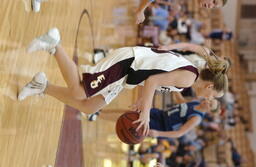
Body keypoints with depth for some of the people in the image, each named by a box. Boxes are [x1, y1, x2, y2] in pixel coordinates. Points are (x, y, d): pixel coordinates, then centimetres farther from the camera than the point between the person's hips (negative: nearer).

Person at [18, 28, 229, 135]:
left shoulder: (185, 69, 16)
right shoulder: (189, 77, -13)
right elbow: (153, 81, -23)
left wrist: (143, 98, 23)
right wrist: (145, 113, -18)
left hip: (130, 65, 9)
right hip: (126, 62, -9)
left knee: (87, 108, 8)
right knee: (77, 92, -17)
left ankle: (42, 85, 10)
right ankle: (54, 44, -9)